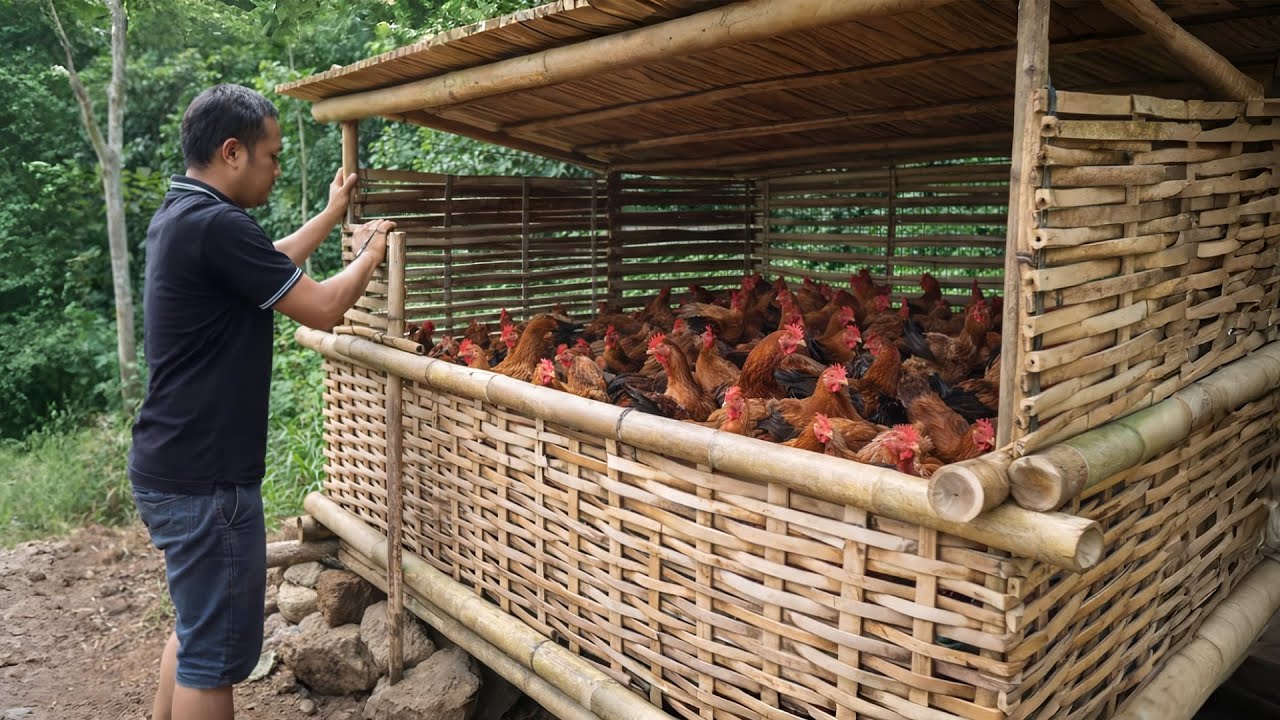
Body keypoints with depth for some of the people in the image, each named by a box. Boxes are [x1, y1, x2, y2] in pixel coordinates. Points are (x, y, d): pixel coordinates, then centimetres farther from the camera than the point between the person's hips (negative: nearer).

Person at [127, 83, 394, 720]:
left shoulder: (179, 216, 10)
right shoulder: (215, 225, -21)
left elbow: (270, 263, 26)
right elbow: (322, 309, -16)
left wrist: (332, 214, 30)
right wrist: (371, 251, 0)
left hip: (171, 469, 10)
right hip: (205, 480, -10)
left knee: (195, 625, 24)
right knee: (216, 651, 2)